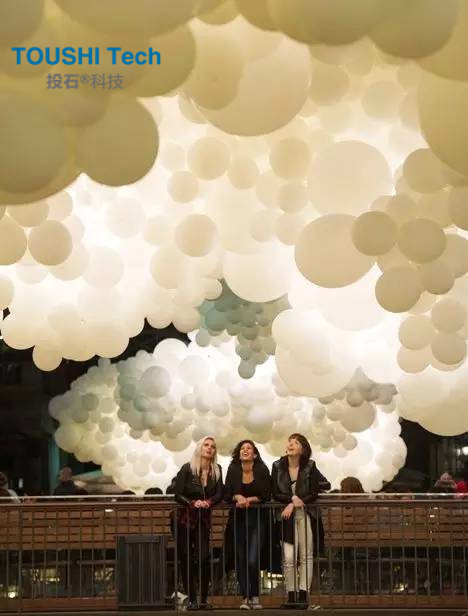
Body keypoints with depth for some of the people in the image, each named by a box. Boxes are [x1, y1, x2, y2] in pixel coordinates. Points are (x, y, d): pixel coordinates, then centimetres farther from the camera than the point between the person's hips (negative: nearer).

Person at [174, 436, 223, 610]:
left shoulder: (217, 470, 3)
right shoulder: (187, 468, -6)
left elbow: (219, 494, 0)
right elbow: (178, 494, -8)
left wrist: (208, 502, -20)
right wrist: (193, 503, -24)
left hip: (204, 518, 2)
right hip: (185, 518, -2)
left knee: (204, 558, -8)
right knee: (187, 559, -1)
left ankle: (204, 599, -1)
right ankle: (191, 599, 4)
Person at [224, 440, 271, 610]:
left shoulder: (262, 470, -3)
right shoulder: (233, 470, 1)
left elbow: (266, 495, -4)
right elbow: (227, 495, 1)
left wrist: (249, 500, -13)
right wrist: (238, 497, -18)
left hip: (257, 520, -2)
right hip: (238, 519, 2)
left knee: (252, 561, -11)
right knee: (240, 561, 2)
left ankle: (254, 596, 6)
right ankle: (245, 597, 11)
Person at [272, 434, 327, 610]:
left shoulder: (310, 467, -2)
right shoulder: (278, 466, 0)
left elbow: (314, 493, -6)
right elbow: (275, 494, -2)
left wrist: (293, 505, -14)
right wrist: (292, 499, -17)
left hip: (305, 514, 0)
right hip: (287, 516, 0)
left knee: (306, 556, 1)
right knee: (288, 557, -8)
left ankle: (303, 595, 4)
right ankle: (291, 596, -1)